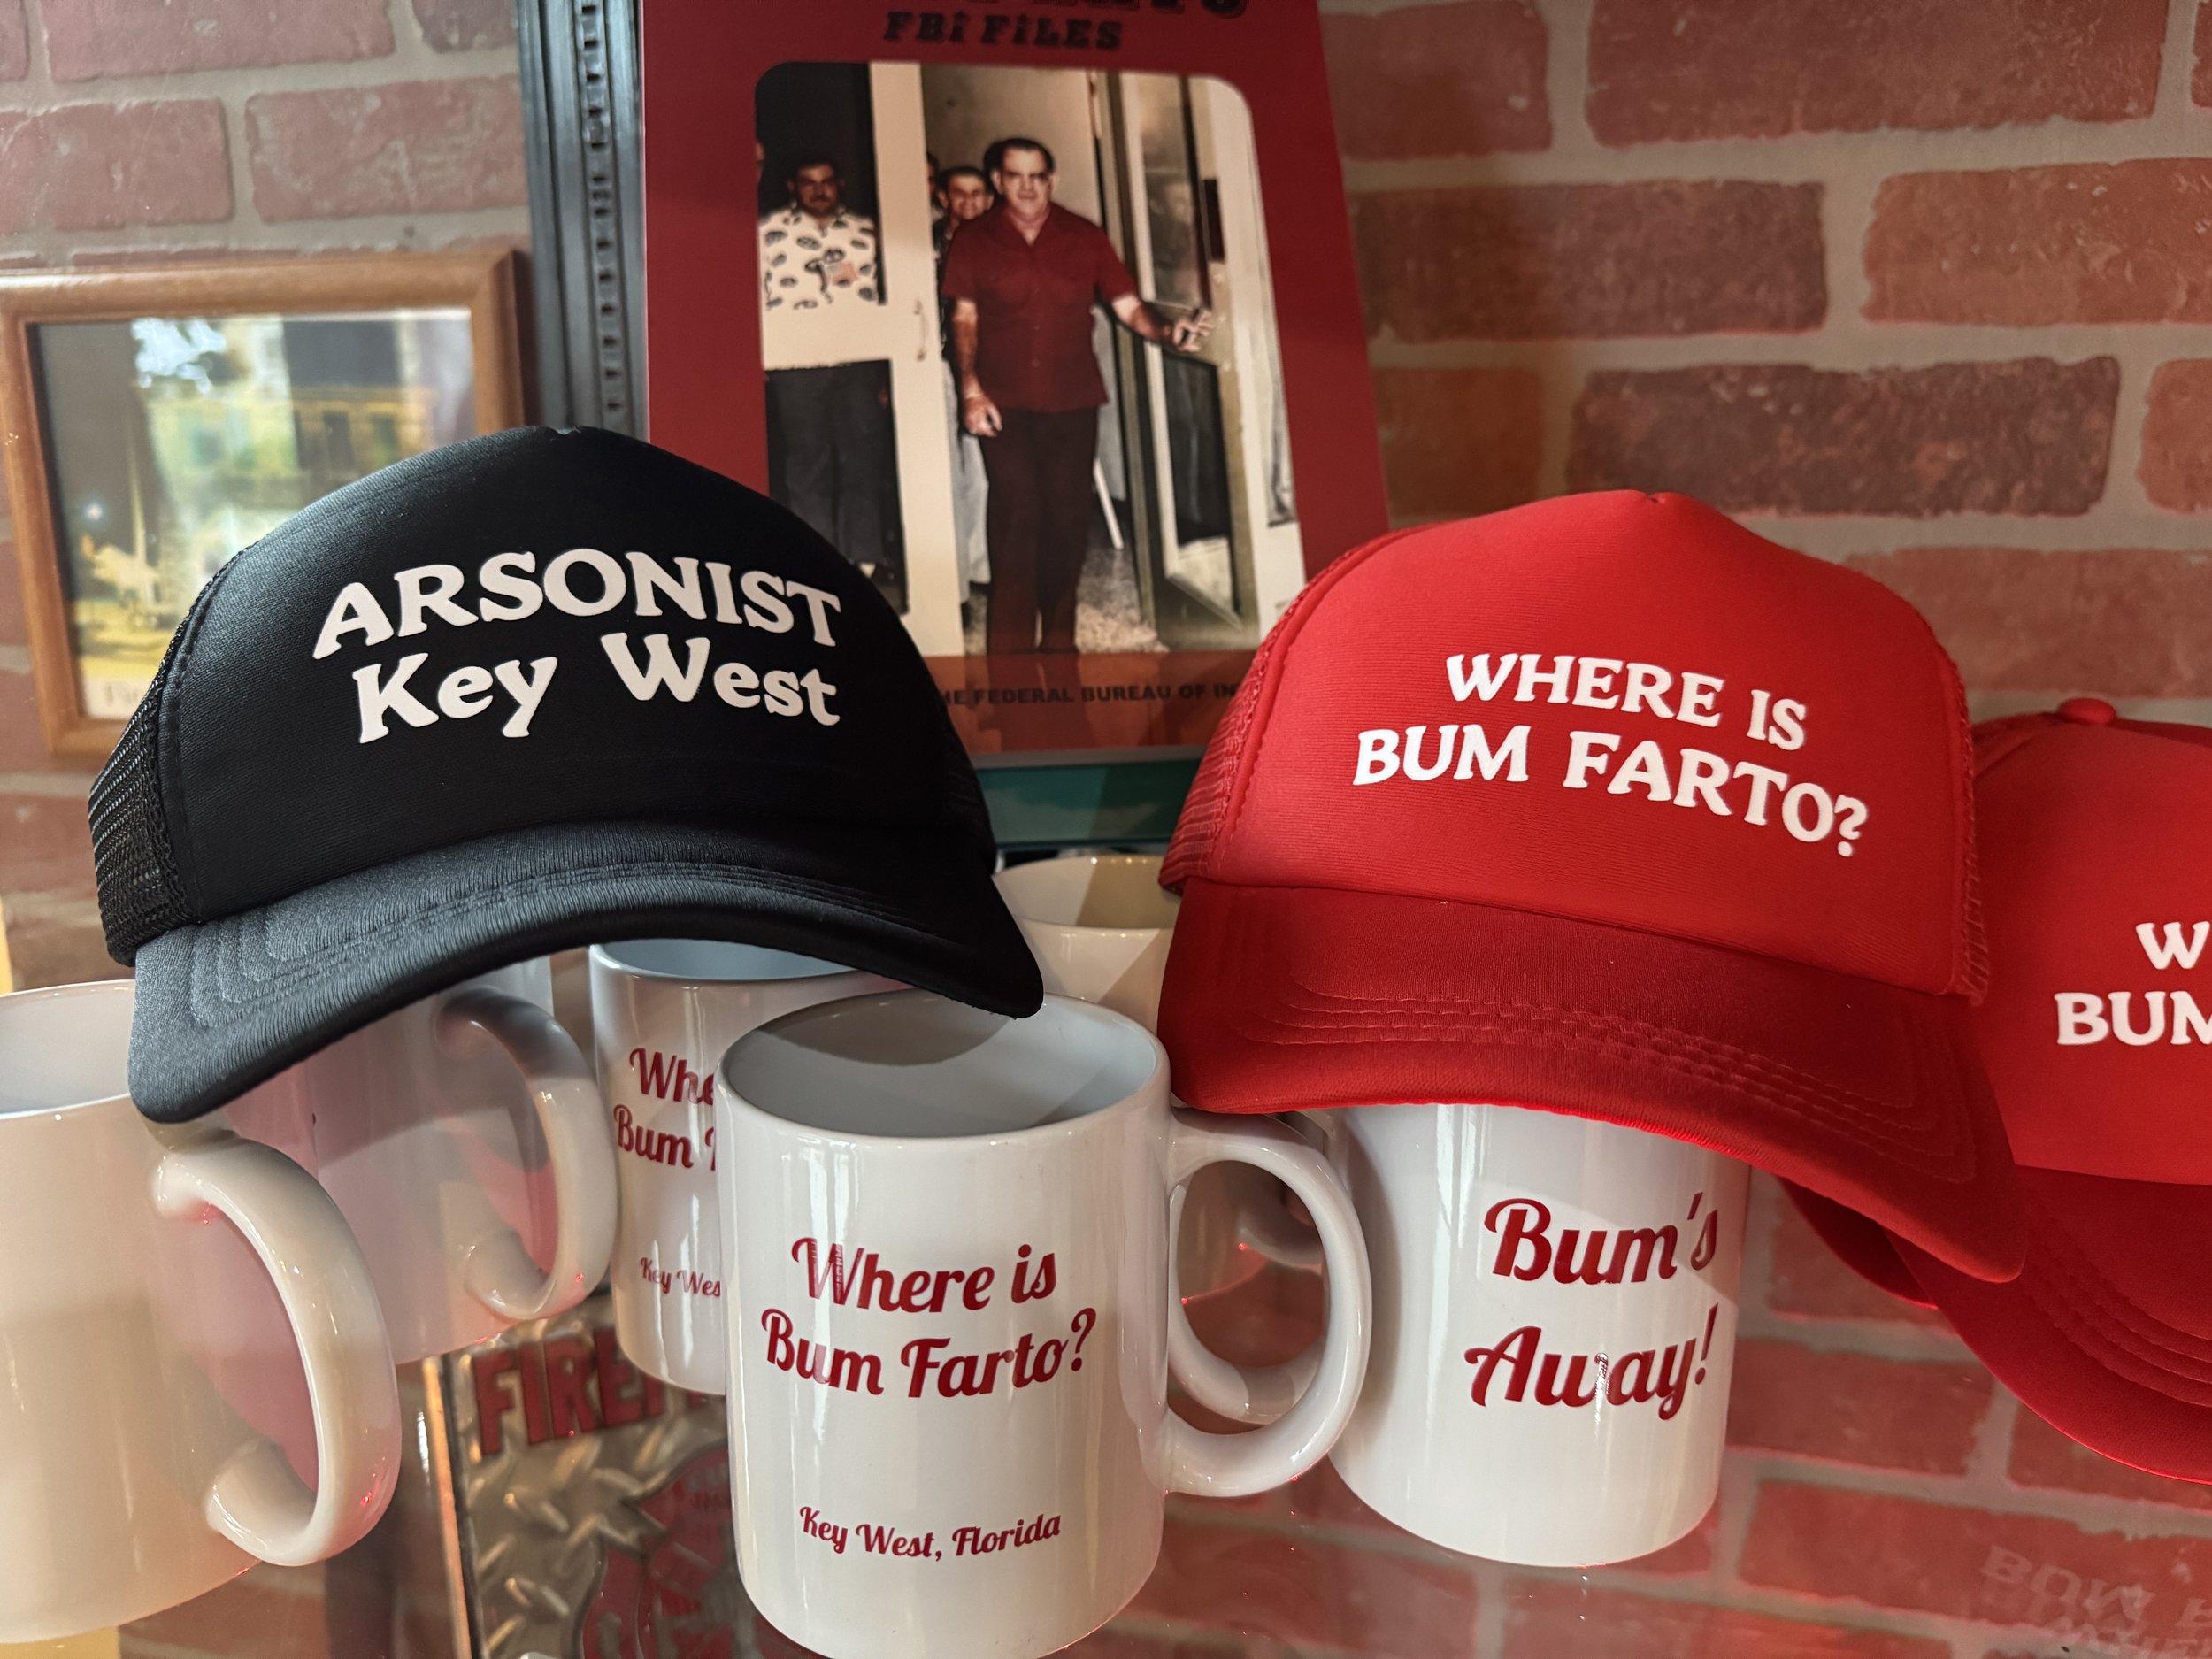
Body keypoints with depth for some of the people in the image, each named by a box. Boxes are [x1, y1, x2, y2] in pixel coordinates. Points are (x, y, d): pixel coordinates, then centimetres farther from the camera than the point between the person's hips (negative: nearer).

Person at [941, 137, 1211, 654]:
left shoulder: (1084, 238, 7)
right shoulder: (974, 239, 5)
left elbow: (1127, 306, 3)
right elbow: (964, 317, 7)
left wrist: (1168, 331, -17)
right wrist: (970, 389, -4)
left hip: (1073, 400, 2)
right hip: (1004, 402, -2)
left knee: (1068, 518, 4)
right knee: (1015, 517, -11)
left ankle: (1058, 640, 19)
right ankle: (1011, 649, -6)